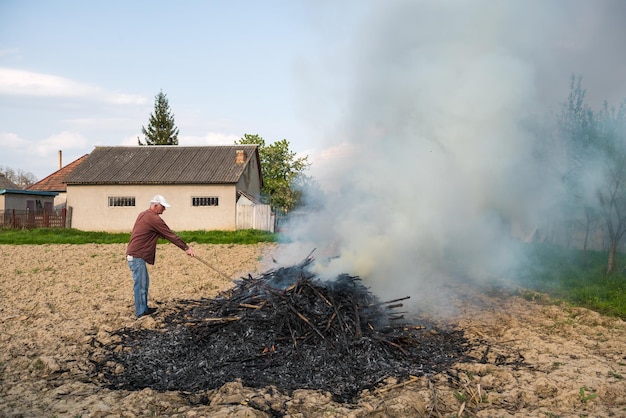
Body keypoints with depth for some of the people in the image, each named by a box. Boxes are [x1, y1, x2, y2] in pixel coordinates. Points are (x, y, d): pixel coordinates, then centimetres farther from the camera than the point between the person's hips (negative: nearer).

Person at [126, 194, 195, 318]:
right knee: (140, 284, -5)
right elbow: (170, 235, -14)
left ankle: (144, 308, 23)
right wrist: (186, 248, -8)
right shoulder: (154, 219, -16)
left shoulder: (143, 215, 15)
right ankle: (140, 313, -1)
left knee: (144, 282, 16)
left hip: (135, 255, 10)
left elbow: (163, 234, 22)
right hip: (136, 256, -10)